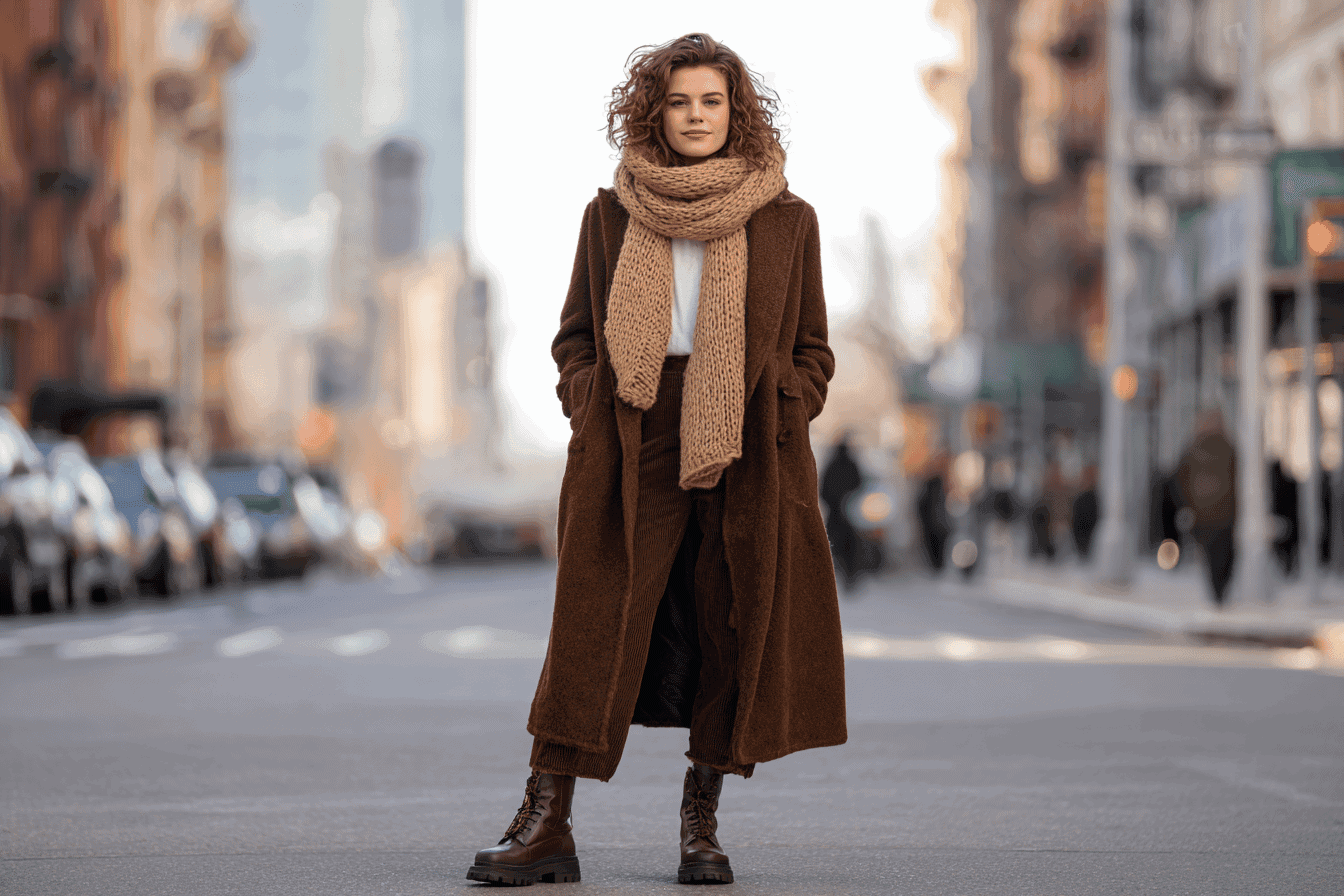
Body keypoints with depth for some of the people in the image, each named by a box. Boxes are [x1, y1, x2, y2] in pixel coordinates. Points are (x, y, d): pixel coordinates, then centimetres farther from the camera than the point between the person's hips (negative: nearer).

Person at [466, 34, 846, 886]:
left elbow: (813, 349, 11)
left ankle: (702, 827, 13)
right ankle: (546, 823, -4)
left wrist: (779, 420, -4)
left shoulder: (788, 221, 7)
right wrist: (590, 407, -3)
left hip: (748, 457, 0)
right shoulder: (611, 216, 8)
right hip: (632, 448, 0)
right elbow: (575, 336, 14)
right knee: (594, 628, -6)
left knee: (734, 632, 1)